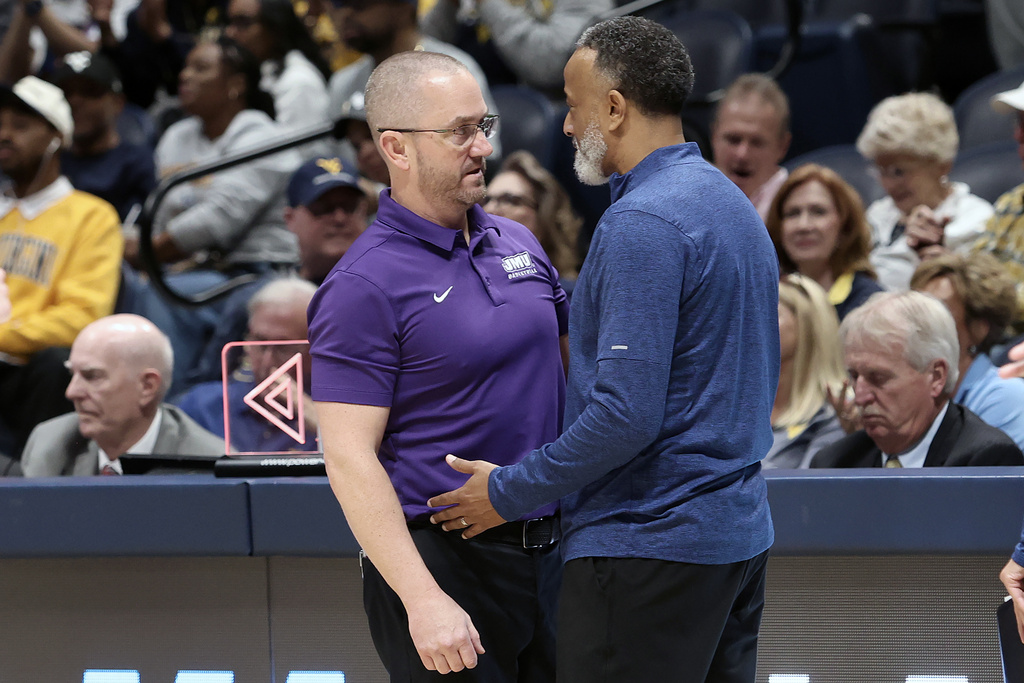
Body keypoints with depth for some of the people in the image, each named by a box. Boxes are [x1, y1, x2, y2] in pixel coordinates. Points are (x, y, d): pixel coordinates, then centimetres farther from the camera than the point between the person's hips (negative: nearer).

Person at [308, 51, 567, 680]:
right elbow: (349, 457, -16)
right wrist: (423, 600, -23)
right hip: (446, 564, -7)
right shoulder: (366, 285, -13)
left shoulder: (519, 244, 10)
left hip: (548, 550, 7)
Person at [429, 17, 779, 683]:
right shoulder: (736, 206, 14)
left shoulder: (643, 224, -18)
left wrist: (508, 492, -12)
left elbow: (626, 415, -24)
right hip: (741, 532, 10)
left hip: (650, 542, -10)